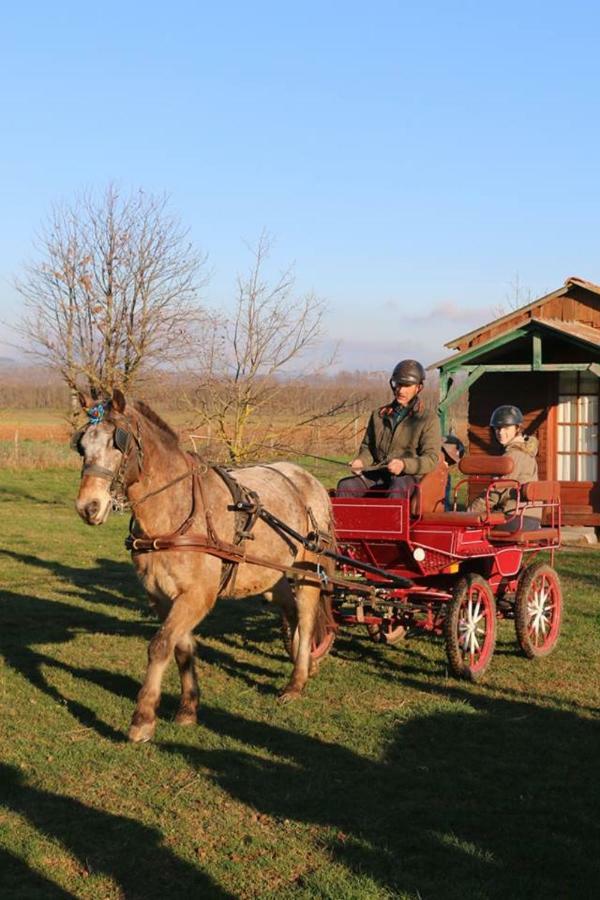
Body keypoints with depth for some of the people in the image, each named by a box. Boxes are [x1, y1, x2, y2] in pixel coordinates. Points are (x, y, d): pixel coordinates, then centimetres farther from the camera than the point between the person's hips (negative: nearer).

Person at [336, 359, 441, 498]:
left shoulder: (429, 419, 5)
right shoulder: (378, 415, 19)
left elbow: (430, 459, -4)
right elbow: (367, 447, 26)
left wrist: (404, 464, -23)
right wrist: (361, 461, 1)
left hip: (408, 475, -5)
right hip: (378, 474, 5)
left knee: (397, 491, -40)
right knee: (345, 486, -23)